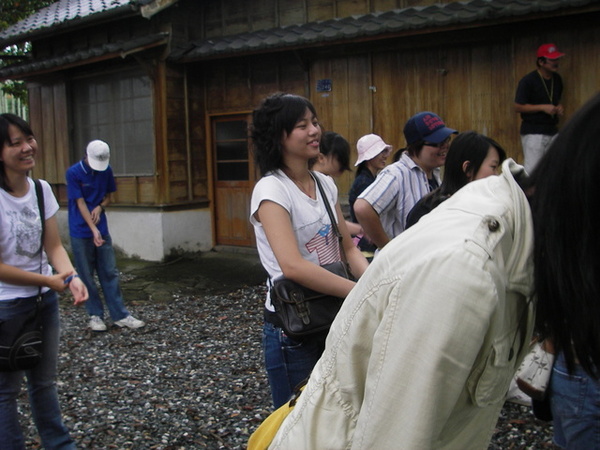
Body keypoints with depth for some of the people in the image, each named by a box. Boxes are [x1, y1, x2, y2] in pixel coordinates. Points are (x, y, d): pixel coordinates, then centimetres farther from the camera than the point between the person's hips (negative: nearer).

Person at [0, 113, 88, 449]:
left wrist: (72, 277, -21)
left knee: (45, 380, 20)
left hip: (44, 300, 6)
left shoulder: (42, 189, -1)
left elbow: (54, 245, -2)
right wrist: (49, 281, -15)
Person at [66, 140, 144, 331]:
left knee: (110, 273, 5)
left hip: (102, 230, 4)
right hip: (81, 232, -4)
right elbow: (80, 203, -13)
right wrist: (93, 230, -20)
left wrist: (100, 207, -11)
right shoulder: (73, 172, -11)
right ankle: (95, 315, 14)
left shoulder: (106, 171, 2)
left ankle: (120, 315, 9)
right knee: (87, 276, 3)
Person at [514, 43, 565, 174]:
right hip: (533, 132, -7)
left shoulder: (557, 79, 10)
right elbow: (518, 107, -11)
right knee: (532, 168, -10)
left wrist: (559, 108, 1)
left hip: (552, 130, 7)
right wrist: (543, 107, -19)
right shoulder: (528, 81, -11)